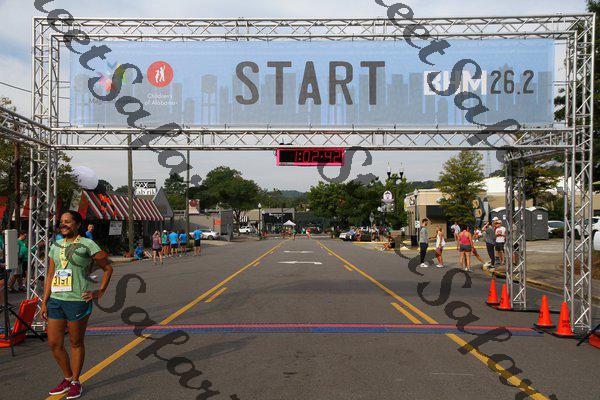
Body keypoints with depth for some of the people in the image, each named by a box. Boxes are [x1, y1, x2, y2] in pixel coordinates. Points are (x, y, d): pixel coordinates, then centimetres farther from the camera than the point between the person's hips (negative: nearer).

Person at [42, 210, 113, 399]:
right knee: (54, 343, 8)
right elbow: (50, 276, 13)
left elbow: (108, 268, 1)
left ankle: (75, 382, 22)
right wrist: (44, 302, 9)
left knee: (76, 343, 6)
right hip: (55, 300, 6)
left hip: (77, 301, -6)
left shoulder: (87, 245, -4)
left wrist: (100, 292, -4)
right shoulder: (55, 246, 12)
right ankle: (67, 379, 28)